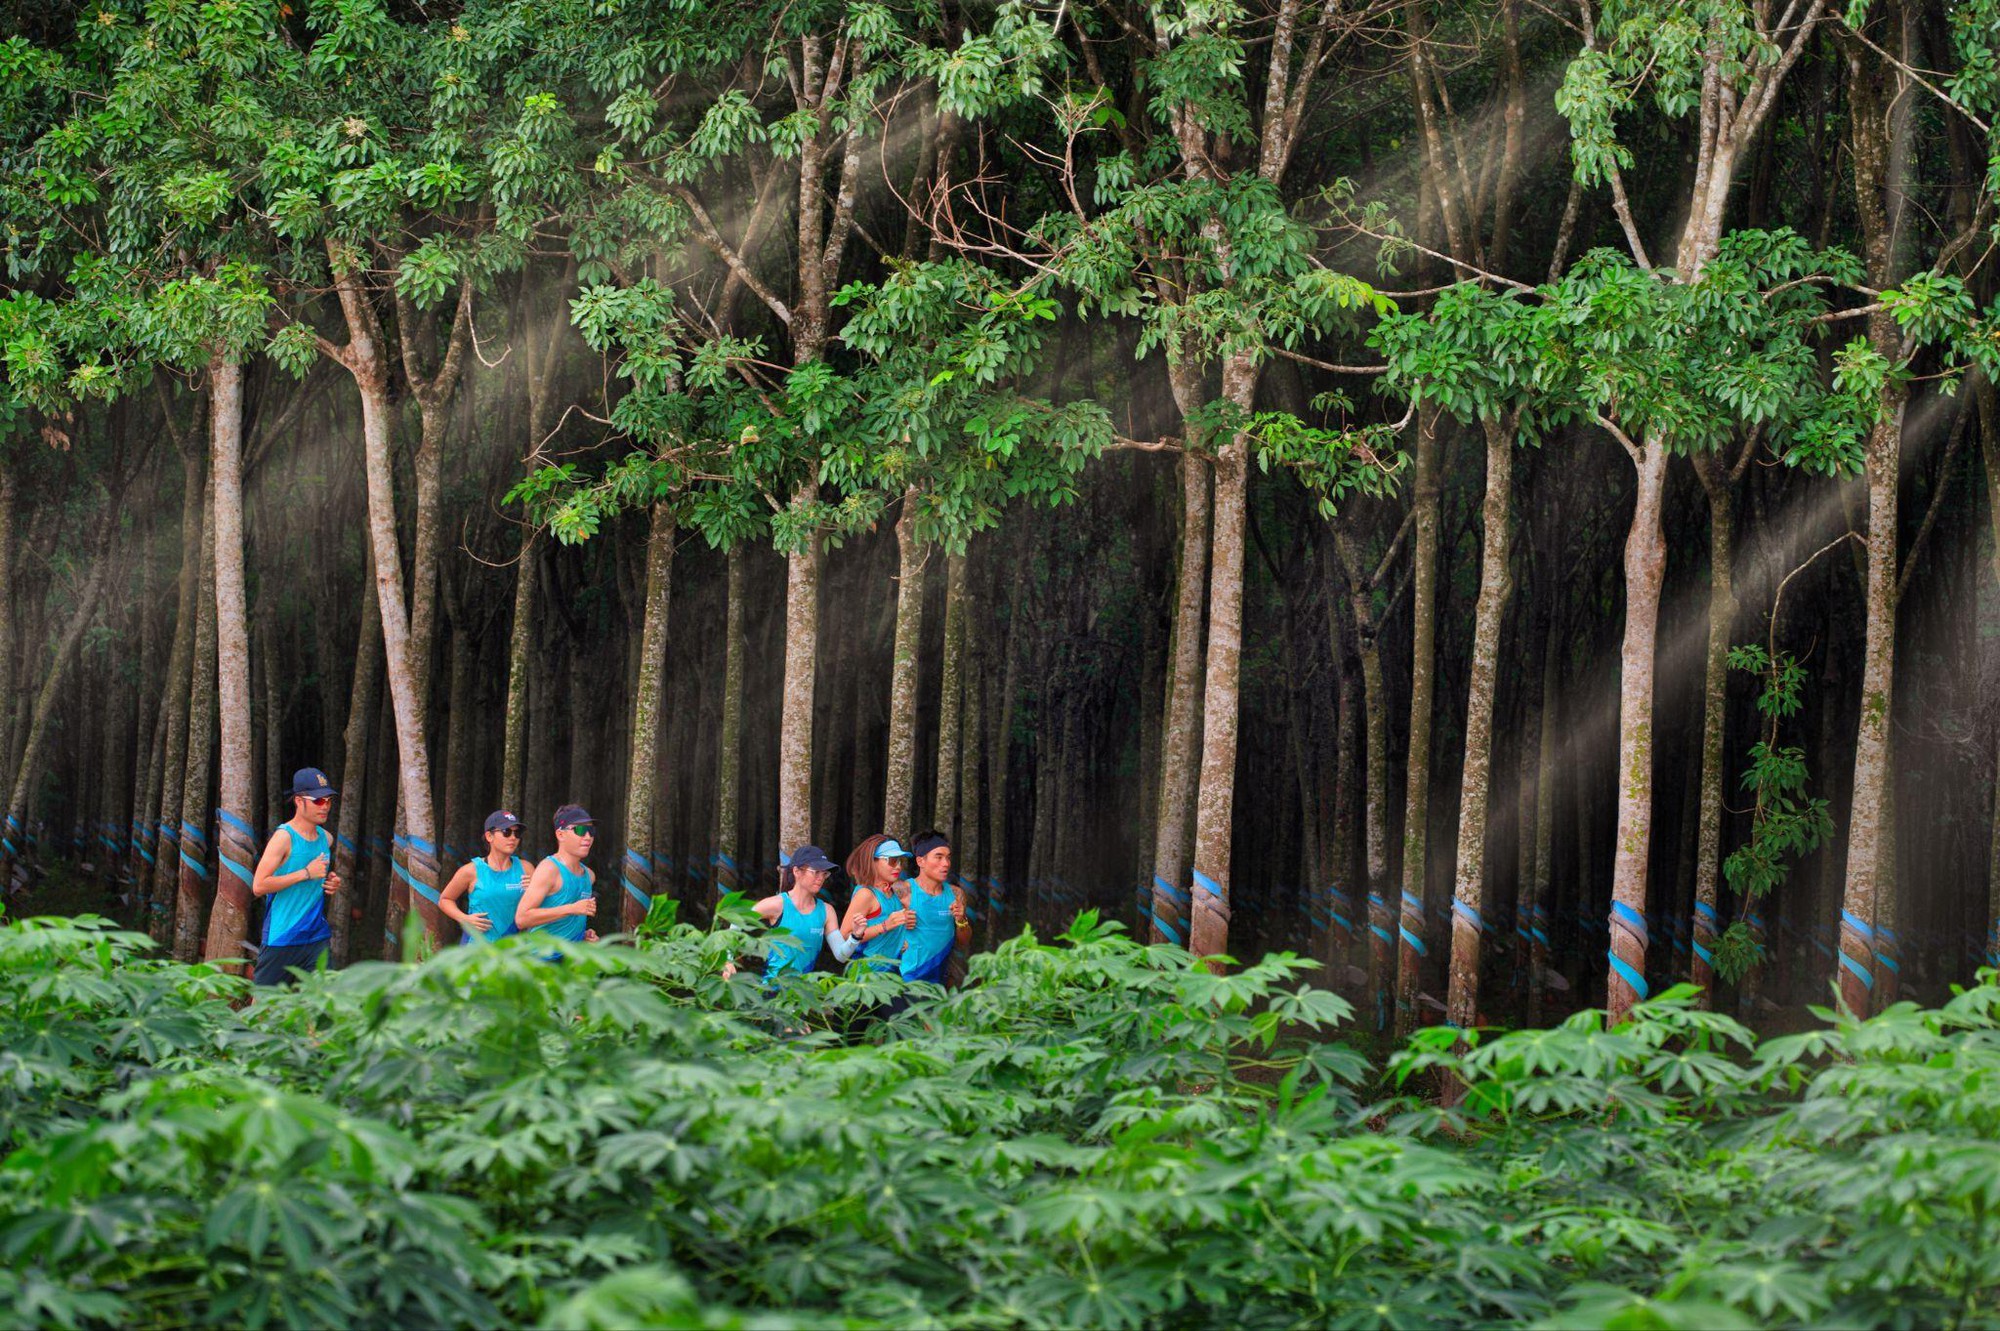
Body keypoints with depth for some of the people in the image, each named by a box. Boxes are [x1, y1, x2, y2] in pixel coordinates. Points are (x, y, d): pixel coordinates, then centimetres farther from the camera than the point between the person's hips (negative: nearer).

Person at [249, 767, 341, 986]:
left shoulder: (326, 838, 12)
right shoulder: (284, 837, -11)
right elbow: (259, 886, -18)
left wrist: (331, 884, 6)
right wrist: (306, 873, -18)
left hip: (317, 937, 6)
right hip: (282, 937, -6)